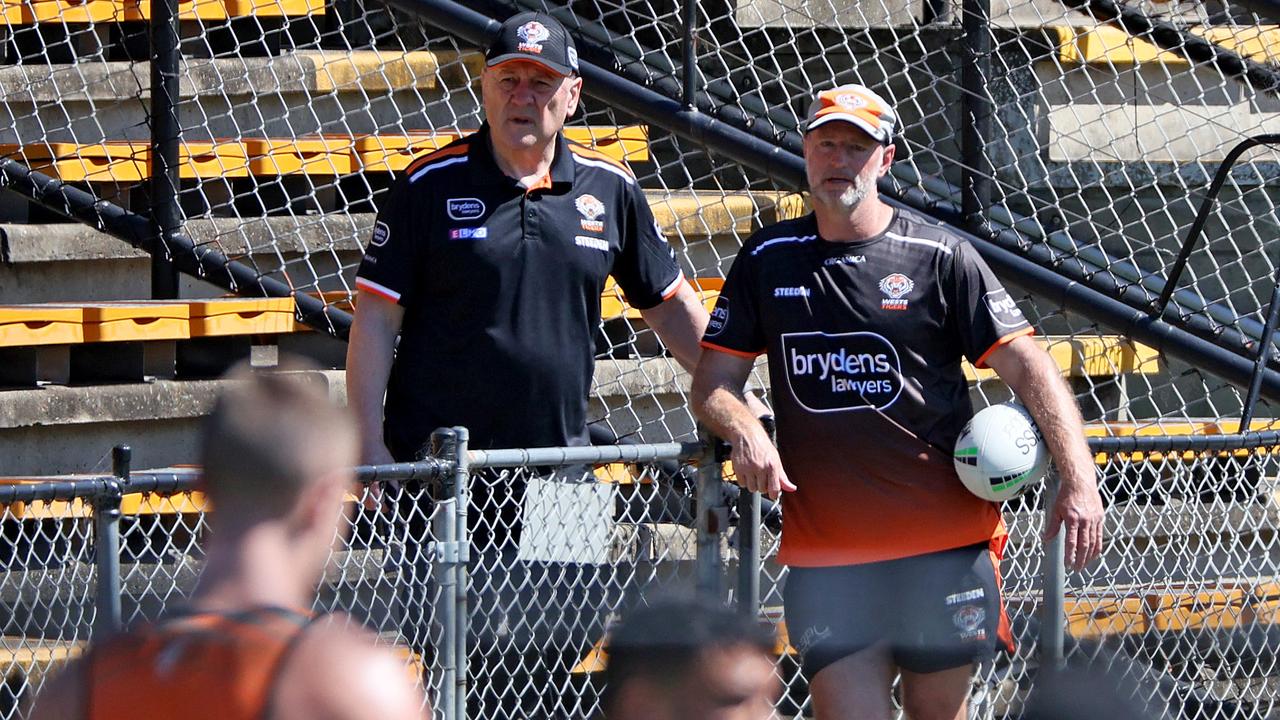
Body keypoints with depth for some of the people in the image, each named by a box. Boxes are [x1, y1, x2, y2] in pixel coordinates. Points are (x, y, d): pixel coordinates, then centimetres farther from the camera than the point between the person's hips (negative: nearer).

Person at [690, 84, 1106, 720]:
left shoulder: (939, 256, 0)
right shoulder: (767, 260, 8)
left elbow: (1026, 365, -2)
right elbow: (712, 382, 11)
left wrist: (1078, 477, -14)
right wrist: (744, 433, -12)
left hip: (946, 545, -1)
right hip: (825, 553, 1)